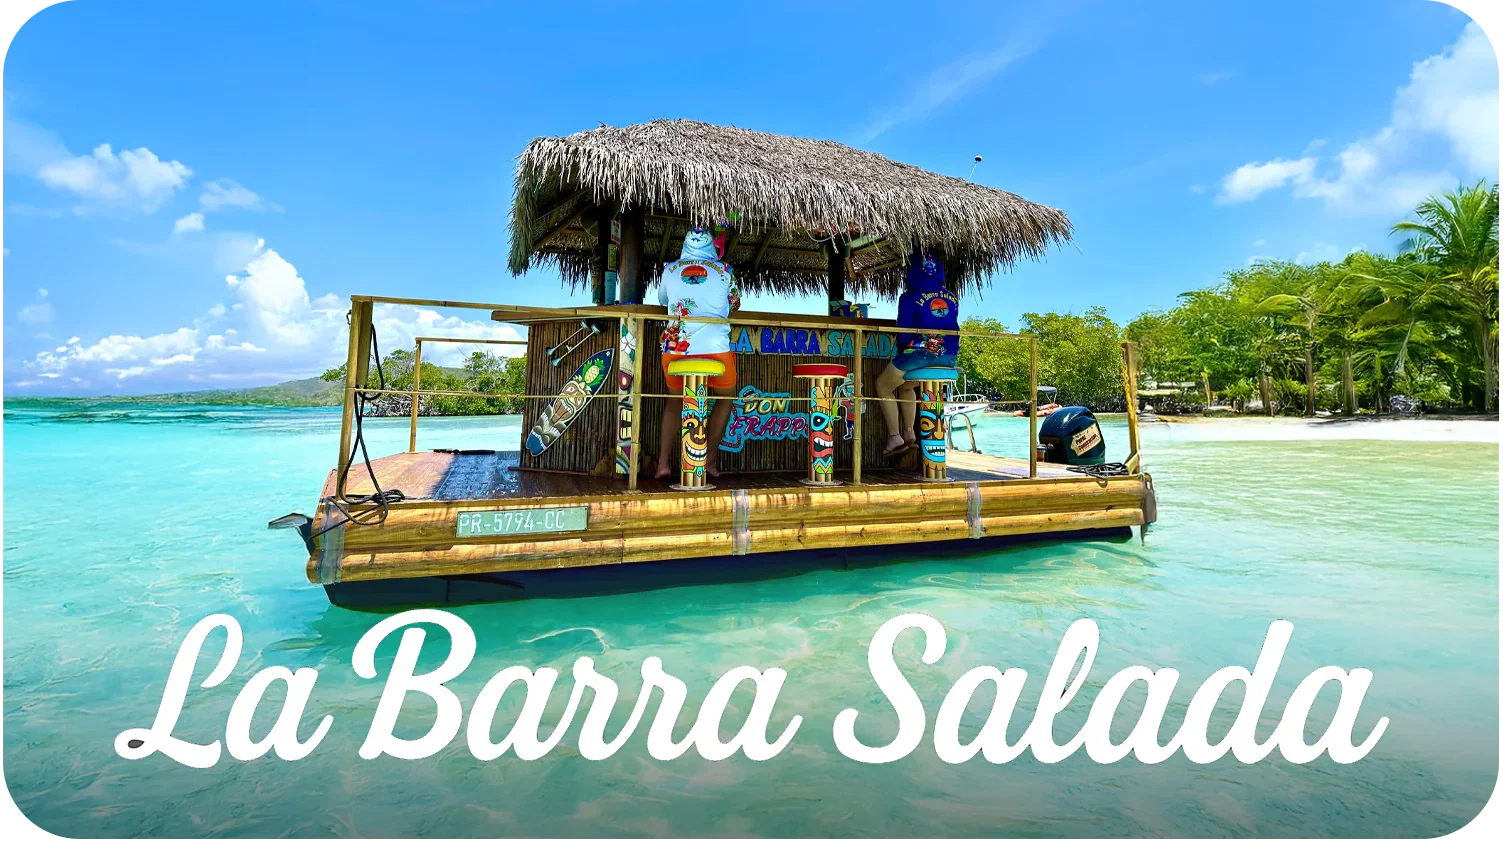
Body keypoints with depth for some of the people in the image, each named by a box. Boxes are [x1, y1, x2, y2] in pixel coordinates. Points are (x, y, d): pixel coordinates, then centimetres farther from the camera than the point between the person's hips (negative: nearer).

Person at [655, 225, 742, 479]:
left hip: (675, 347, 2)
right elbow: (735, 305, 21)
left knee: (675, 399, 22)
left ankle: (663, 463, 13)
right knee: (726, 397, 21)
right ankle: (710, 459, 16)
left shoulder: (670, 270, 11)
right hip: (714, 347, -2)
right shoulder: (724, 270, 7)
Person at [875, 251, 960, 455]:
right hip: (948, 358, 6)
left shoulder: (910, 297, -4)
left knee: (883, 385, 16)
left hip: (920, 354, -6)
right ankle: (909, 433, 22)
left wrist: (903, 353, 15)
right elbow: (951, 327, 18)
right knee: (905, 386, 30)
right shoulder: (952, 298, 12)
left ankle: (895, 436, 8)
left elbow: (903, 331, -3)